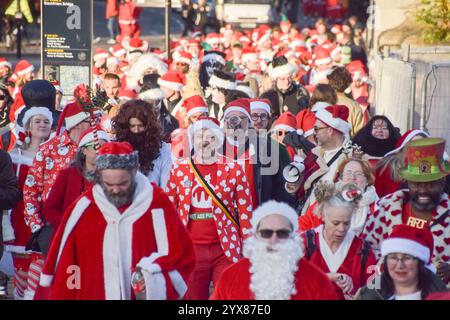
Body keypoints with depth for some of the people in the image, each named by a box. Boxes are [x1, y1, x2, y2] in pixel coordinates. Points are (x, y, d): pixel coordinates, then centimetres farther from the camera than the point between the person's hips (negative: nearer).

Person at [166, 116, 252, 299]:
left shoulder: (233, 170, 1)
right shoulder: (179, 169, 5)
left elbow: (245, 212, 2)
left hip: (226, 250, -2)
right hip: (190, 250, 2)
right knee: (193, 297, 8)